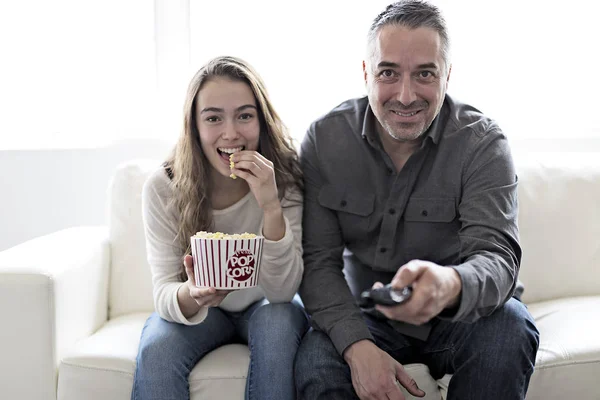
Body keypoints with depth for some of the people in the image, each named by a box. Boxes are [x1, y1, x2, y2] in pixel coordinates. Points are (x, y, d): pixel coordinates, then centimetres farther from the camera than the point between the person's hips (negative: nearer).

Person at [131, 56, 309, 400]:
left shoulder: (286, 179, -20)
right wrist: (190, 295, -44)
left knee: (280, 320, -32)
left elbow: (282, 291, -23)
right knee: (156, 349, -30)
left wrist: (271, 207, -39)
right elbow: (165, 292, -19)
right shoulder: (163, 189, -18)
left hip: (263, 306, 0)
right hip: (201, 310, 0)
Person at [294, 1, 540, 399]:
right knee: (316, 365, -30)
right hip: (365, 315, 0)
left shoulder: (483, 143, -13)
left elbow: (497, 255, -25)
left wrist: (450, 285, -51)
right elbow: (318, 261, -10)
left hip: (461, 314, 1)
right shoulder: (325, 139, -9)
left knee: (509, 326, -31)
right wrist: (357, 346, -28)